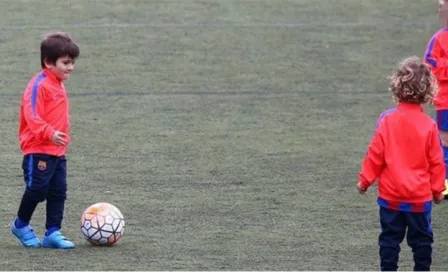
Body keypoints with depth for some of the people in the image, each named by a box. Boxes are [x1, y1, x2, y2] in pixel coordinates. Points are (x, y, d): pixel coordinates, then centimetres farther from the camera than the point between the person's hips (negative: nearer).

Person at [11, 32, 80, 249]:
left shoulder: (58, 85, 15)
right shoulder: (39, 85, -15)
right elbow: (32, 114, -24)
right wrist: (49, 133, -34)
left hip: (58, 152, 9)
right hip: (38, 151, -9)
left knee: (58, 192, 5)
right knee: (37, 188, -4)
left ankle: (53, 233, 8)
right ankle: (21, 225, 17)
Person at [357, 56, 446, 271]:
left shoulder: (387, 120, -11)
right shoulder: (429, 126, -9)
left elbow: (375, 154, -7)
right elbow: (436, 162, -2)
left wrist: (365, 180, 6)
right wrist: (438, 189, 11)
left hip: (390, 196, 0)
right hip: (420, 197, 0)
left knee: (390, 238, 9)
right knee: (422, 239, 11)